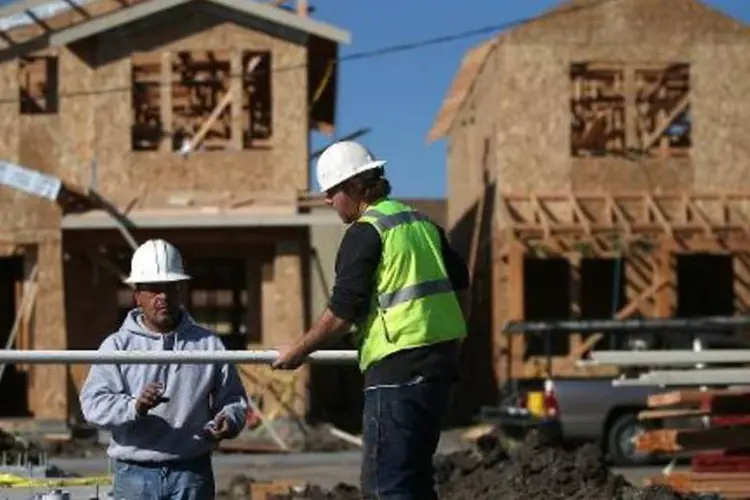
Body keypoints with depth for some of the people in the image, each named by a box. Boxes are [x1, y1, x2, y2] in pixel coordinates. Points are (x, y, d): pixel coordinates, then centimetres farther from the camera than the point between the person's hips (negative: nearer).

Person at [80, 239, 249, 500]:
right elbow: (94, 402, -8)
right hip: (135, 475, -1)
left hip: (191, 474, 1)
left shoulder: (208, 344, 9)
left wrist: (229, 420, -12)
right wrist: (134, 408, -27)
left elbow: (233, 398, 12)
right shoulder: (117, 345, 2)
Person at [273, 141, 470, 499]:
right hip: (441, 361, 9)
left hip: (398, 364, -9)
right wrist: (451, 339, 35)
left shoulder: (365, 233, -9)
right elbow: (460, 285, 23)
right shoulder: (422, 222, 16)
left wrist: (298, 351, 1)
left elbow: (343, 312, -11)